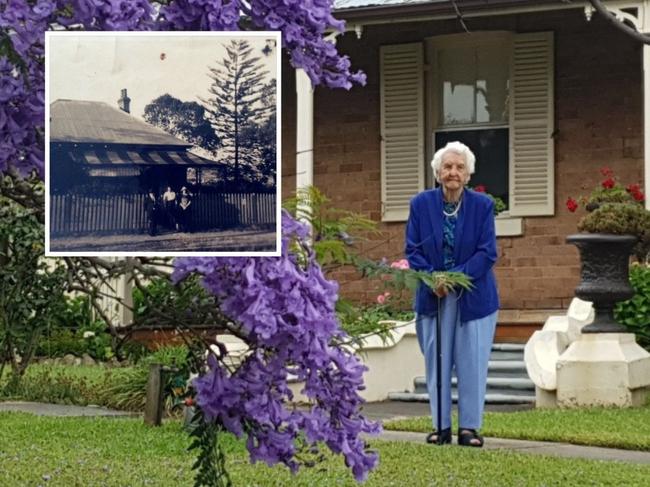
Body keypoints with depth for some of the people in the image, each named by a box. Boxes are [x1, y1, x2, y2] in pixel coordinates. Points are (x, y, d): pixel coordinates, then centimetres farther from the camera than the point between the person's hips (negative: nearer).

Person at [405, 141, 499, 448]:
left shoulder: (482, 205, -3)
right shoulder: (421, 204, 0)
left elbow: (487, 252, -8)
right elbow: (413, 250, 0)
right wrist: (433, 279, -18)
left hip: (473, 296, -1)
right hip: (434, 296, 1)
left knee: (472, 362, 1)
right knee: (437, 363, 5)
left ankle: (469, 427, 8)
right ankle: (441, 426, 13)